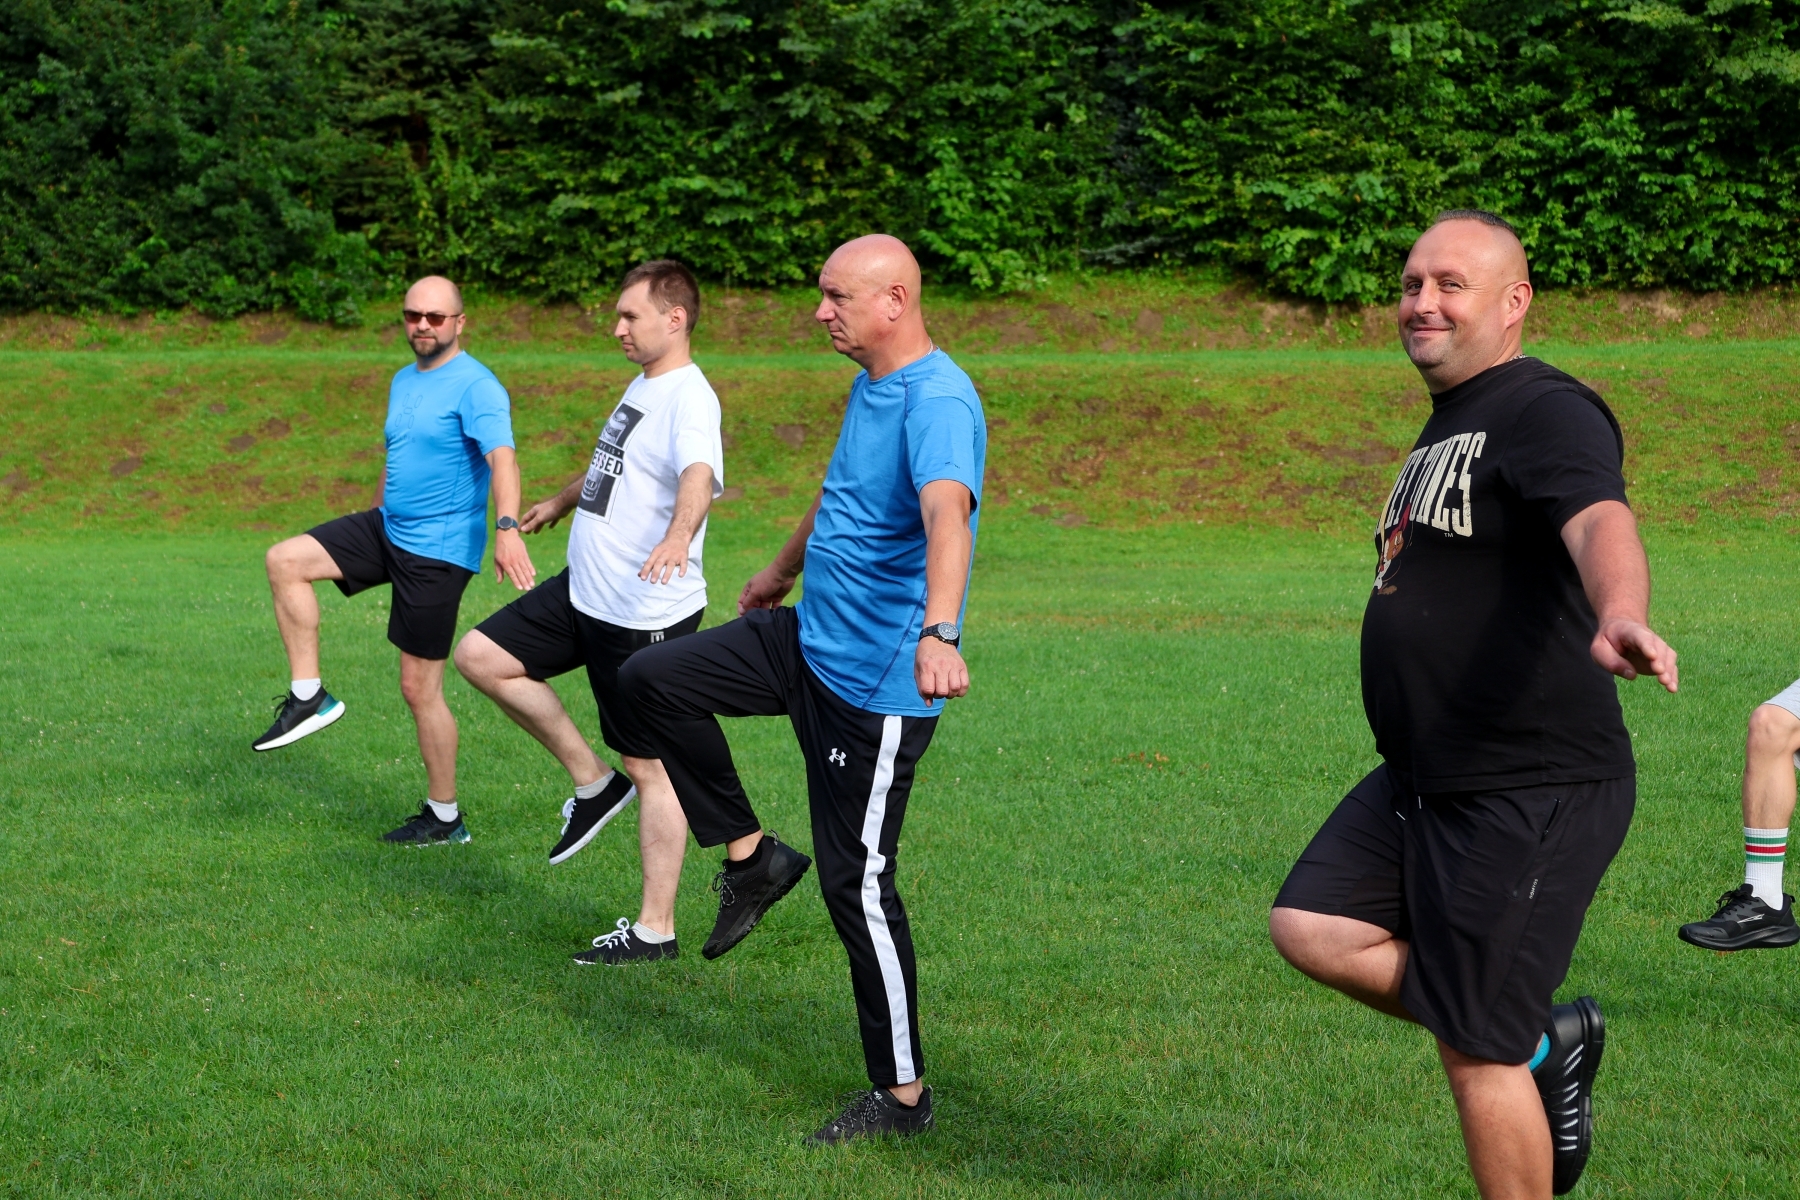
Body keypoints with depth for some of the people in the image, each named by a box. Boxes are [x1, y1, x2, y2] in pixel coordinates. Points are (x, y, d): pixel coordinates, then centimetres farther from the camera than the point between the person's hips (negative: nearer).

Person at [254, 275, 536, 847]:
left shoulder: (475, 387, -16)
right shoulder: (403, 382, 12)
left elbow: (502, 458, -31)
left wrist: (507, 529, -48)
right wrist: (373, 524, 31)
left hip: (437, 552, -8)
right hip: (386, 528, 8)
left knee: (419, 687, -3)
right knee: (285, 559, -9)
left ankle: (444, 818, 10)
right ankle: (308, 696, -3)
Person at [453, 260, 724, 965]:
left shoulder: (689, 398, -20)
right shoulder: (643, 385, 11)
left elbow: (699, 476, -41)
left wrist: (678, 534, -61)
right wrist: (563, 502, 48)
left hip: (647, 616, -9)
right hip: (584, 593, 9)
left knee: (652, 768, -1)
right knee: (480, 657, 4)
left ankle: (655, 930, 9)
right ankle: (592, 783, 13)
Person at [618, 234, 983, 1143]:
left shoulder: (936, 402, -23)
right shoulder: (868, 386, 9)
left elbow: (947, 516, -42)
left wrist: (939, 635, -58)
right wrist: (783, 569, 45)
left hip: (875, 680, -9)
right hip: (811, 641, 9)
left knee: (857, 884, -4)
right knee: (651, 678, 7)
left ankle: (902, 1095, 10)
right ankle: (751, 856, 16)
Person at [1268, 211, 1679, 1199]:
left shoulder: (1546, 413, -15)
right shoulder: (1448, 426, 17)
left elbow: (1599, 523, -36)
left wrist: (1620, 622, -58)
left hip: (1533, 794, -10)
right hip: (1426, 782, 10)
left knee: (1476, 1051, -5)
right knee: (1311, 925, 2)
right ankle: (1544, 1043, 14)